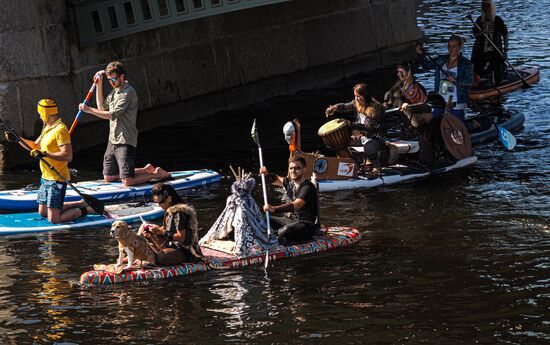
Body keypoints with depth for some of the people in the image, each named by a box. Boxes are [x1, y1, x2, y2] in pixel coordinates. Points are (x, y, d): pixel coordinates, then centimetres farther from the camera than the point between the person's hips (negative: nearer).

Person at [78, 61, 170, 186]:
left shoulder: (128, 93, -17)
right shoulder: (115, 91, 14)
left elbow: (112, 115, -22)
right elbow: (102, 107, 20)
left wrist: (89, 110, -20)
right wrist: (99, 85, 12)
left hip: (125, 142, -9)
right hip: (113, 140, 9)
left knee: (128, 181, -12)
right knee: (108, 177, 13)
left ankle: (158, 174, 10)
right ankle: (146, 170, 24)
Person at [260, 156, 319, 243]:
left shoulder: (308, 187, -20)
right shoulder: (290, 182, 6)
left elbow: (296, 205, -35)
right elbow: (274, 179, 23)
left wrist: (274, 209, -46)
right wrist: (266, 174, -3)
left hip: (307, 225, -8)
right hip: (292, 220, 8)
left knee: (283, 232, -34)